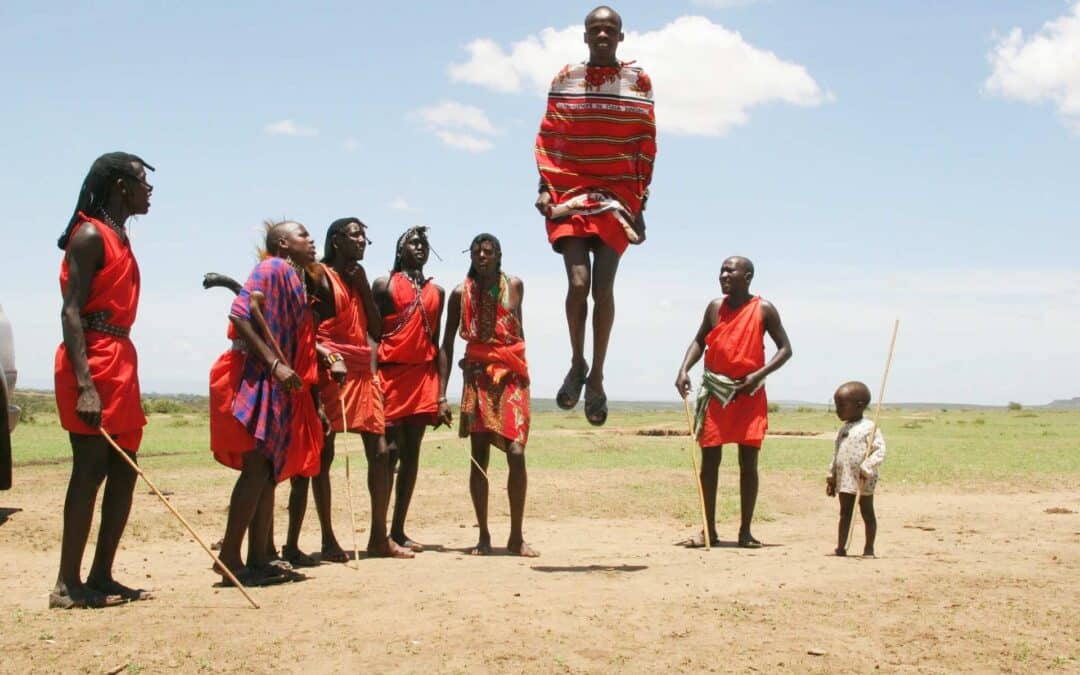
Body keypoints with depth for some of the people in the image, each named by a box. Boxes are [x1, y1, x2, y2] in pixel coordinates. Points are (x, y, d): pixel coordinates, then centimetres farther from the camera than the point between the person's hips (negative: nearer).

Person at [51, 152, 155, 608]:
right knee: (90, 470, -9)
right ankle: (68, 586, -5)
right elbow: (71, 312, -17)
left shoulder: (118, 239, 19)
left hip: (120, 362, 10)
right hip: (92, 362, -10)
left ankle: (100, 577, 15)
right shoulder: (91, 236, -9)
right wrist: (84, 384, -26)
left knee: (123, 471, 9)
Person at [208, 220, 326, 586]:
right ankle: (230, 557, -11)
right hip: (258, 380, -9)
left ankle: (258, 559, 10)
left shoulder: (297, 281, 22)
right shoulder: (272, 269, -5)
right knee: (257, 466, -13)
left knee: (269, 471, 7)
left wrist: (315, 402, 17)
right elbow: (241, 315, -19)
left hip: (283, 388, 10)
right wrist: (274, 364, -23)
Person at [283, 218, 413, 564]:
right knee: (322, 455, -4)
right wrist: (328, 357, -23)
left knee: (380, 452, 4)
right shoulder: (320, 275, -1)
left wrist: (363, 285, 7)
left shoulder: (360, 279, 21)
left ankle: (379, 537, 10)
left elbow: (376, 328, 13)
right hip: (330, 373, -8)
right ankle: (328, 541, -1)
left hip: (363, 373, 8)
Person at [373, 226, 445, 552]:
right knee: (391, 449, -9)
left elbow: (435, 341, 16)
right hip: (391, 371, -5)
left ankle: (398, 530, 11)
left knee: (412, 452, 5)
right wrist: (372, 376, -13)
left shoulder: (436, 292, 17)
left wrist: (440, 391, 10)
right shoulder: (384, 284, 5)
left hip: (424, 375, 5)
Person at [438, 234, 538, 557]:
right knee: (479, 458, -1)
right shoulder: (461, 293, 2)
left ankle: (516, 536, 0)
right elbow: (446, 345, 1)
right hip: (478, 377, -1)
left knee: (516, 454, -10)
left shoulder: (514, 286, 7)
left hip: (511, 377, 1)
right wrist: (442, 396, -4)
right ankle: (483, 535, 8)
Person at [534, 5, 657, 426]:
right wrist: (545, 186, -4)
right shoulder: (564, 80, 7)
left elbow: (646, 144, 4)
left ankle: (596, 376, 9)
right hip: (570, 190, 0)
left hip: (617, 194, 0)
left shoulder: (638, 81, 5)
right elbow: (547, 137, 7)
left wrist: (640, 199, 0)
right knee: (578, 281, -13)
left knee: (603, 286, -3)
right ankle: (577, 364, 9)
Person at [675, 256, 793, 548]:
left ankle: (745, 532, 9)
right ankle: (709, 531, 10)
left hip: (749, 392, -2)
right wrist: (684, 370, -1)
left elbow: (785, 348, 0)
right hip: (715, 390, 3)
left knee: (748, 463, 1)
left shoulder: (763, 309, -3)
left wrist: (759, 374, -14)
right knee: (709, 461, 2)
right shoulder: (715, 307, 6)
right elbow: (699, 341, 16)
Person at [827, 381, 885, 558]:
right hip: (844, 478, 7)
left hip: (863, 480, -6)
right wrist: (831, 477, 15)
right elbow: (836, 455, 18)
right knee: (845, 513, 8)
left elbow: (879, 451, -16)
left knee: (867, 512, 4)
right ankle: (841, 547, 9)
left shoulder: (869, 428, -10)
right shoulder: (843, 429, 13)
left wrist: (866, 468, -23)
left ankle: (869, 548, 11)